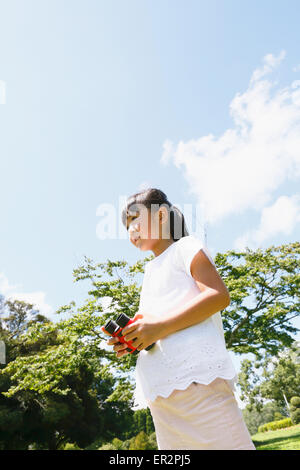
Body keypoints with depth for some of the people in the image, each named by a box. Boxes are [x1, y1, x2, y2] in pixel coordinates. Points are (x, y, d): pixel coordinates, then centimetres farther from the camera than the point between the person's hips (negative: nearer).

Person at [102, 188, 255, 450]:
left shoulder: (184, 247, 4)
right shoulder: (150, 273, 26)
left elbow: (219, 295, -11)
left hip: (197, 372, -8)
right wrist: (130, 341, 5)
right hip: (161, 388, 8)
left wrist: (160, 326, -17)